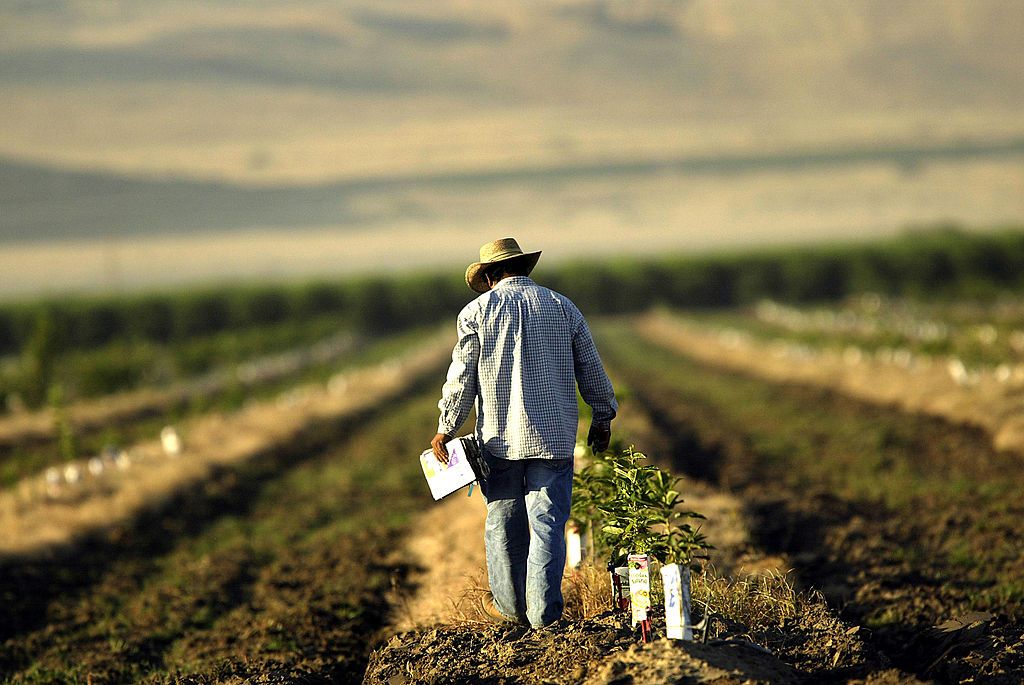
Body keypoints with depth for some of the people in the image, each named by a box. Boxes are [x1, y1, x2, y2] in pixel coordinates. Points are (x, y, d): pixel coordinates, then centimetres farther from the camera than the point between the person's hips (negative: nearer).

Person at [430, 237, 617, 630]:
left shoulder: (478, 311, 0)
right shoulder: (562, 307, 6)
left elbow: (462, 378, -1)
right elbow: (591, 368, 11)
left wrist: (445, 429, 7)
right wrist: (603, 416, 24)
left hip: (499, 437, -1)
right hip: (554, 436, 1)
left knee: (504, 523, 12)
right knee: (548, 523, 1)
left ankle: (509, 605, 22)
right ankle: (544, 612, -3)